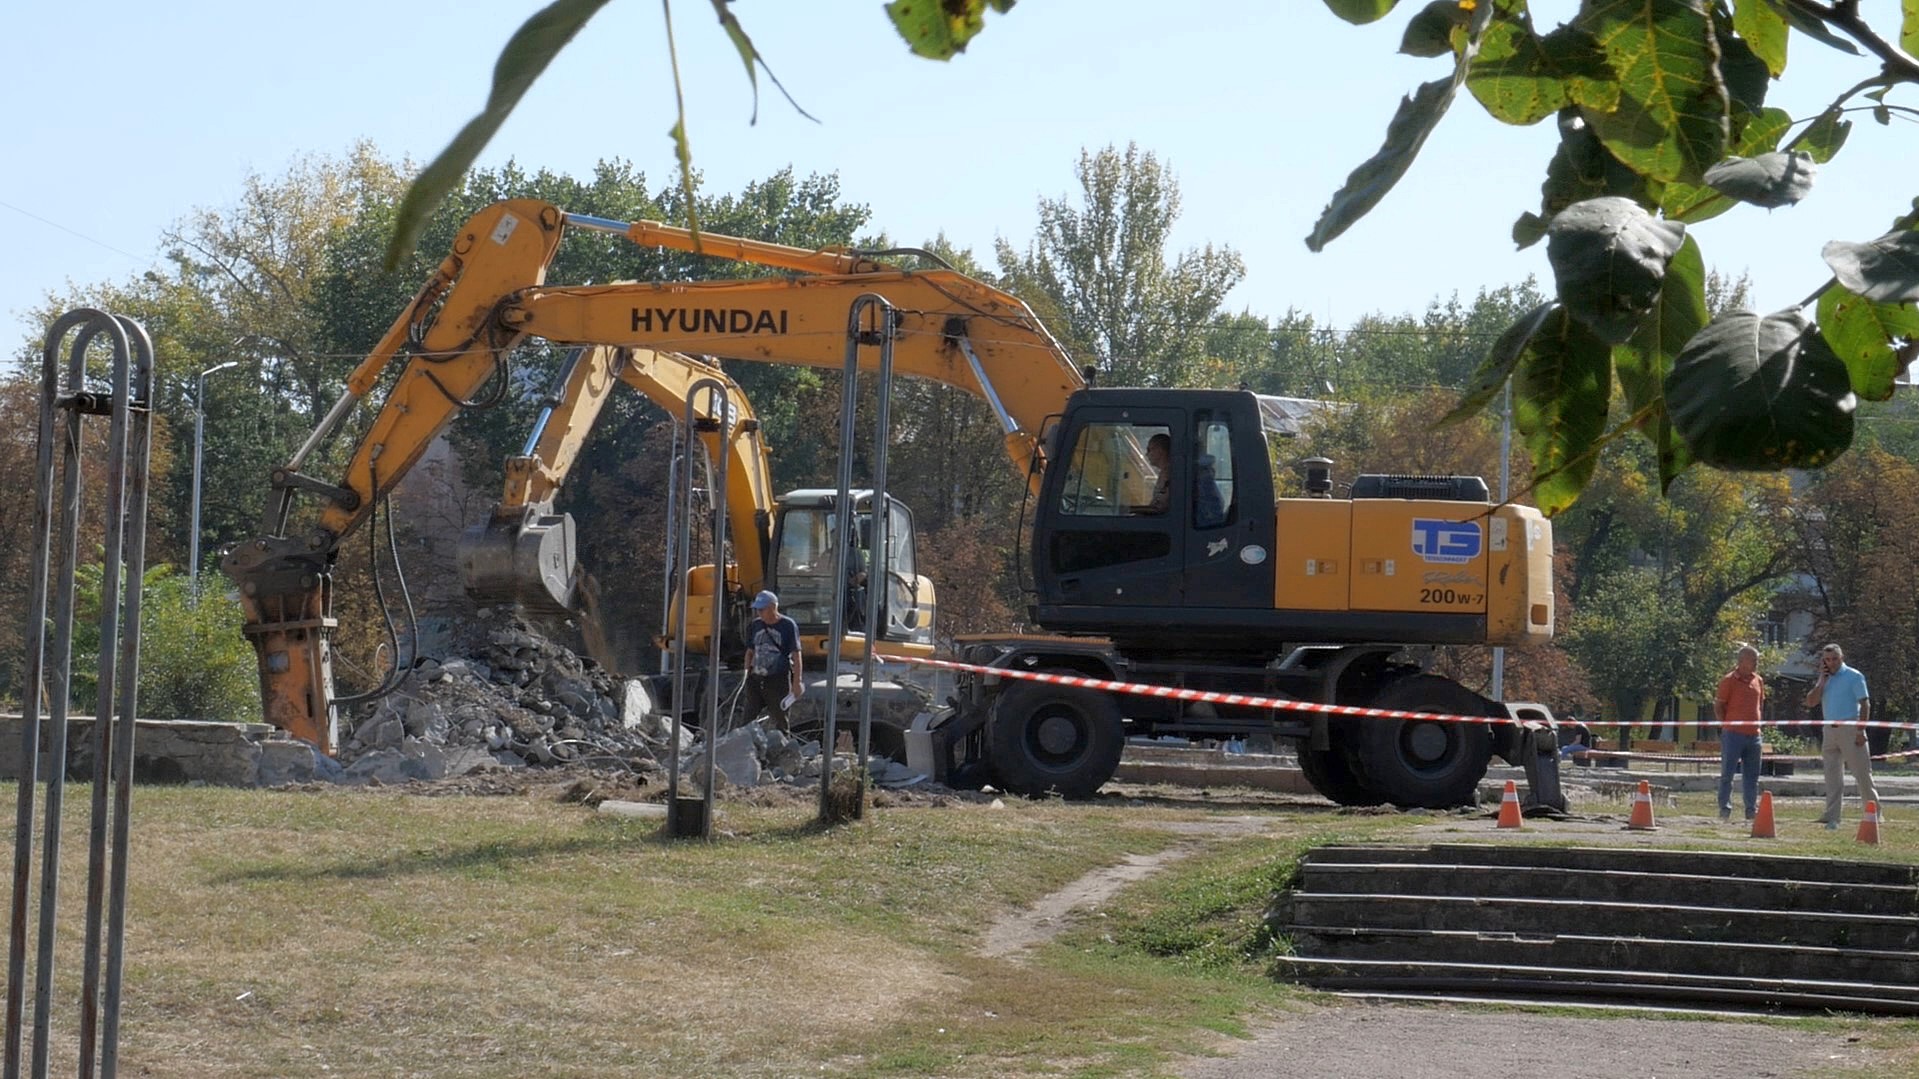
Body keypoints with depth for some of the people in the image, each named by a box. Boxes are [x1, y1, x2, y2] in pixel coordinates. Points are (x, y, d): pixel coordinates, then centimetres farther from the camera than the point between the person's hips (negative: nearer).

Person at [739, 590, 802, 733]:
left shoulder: (788, 626, -5)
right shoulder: (754, 626, 9)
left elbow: (796, 656, -6)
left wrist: (796, 682, -11)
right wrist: (746, 675, 13)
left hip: (779, 680, -5)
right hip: (756, 679, 5)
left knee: (780, 721, 0)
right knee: (748, 718, 1)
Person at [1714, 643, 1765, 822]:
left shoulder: (1758, 681, 13)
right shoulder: (1729, 680, -5)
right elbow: (1718, 706, -4)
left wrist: (1758, 724, 11)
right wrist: (1726, 726, -9)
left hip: (1753, 735, 6)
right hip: (1733, 734, -6)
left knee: (1752, 775, 10)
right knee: (1727, 773, -3)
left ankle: (1752, 810, 16)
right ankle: (1725, 809, 1)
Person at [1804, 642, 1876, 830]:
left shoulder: (1853, 677, -3)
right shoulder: (1824, 679, 14)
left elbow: (1865, 704, -7)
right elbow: (1810, 702, 7)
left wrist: (1861, 731, -15)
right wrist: (1822, 681, -2)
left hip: (1850, 728, -5)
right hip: (1829, 730, 5)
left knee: (1862, 773, -2)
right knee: (1832, 776, 2)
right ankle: (1832, 818, 0)